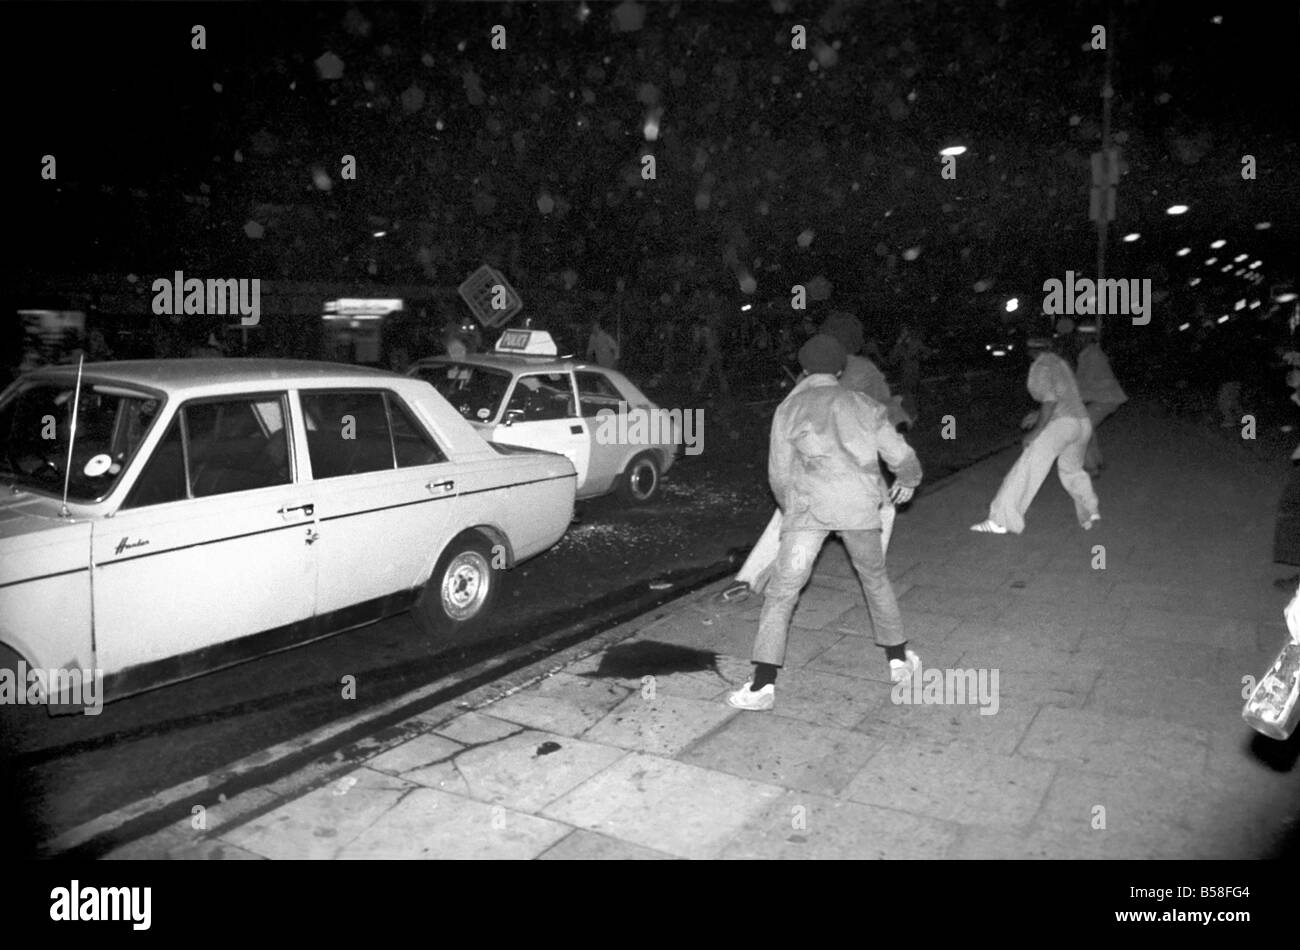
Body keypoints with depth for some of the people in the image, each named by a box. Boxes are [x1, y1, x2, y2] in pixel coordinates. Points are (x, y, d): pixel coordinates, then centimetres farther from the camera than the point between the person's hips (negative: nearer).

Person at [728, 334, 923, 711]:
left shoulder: (788, 409, 13)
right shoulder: (863, 405, 19)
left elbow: (779, 475, 12)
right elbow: (901, 456, 21)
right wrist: (908, 481, 43)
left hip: (809, 504, -2)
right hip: (859, 503, 3)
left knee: (781, 593, 1)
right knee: (874, 578, 25)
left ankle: (763, 684, -5)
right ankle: (898, 658, 37)